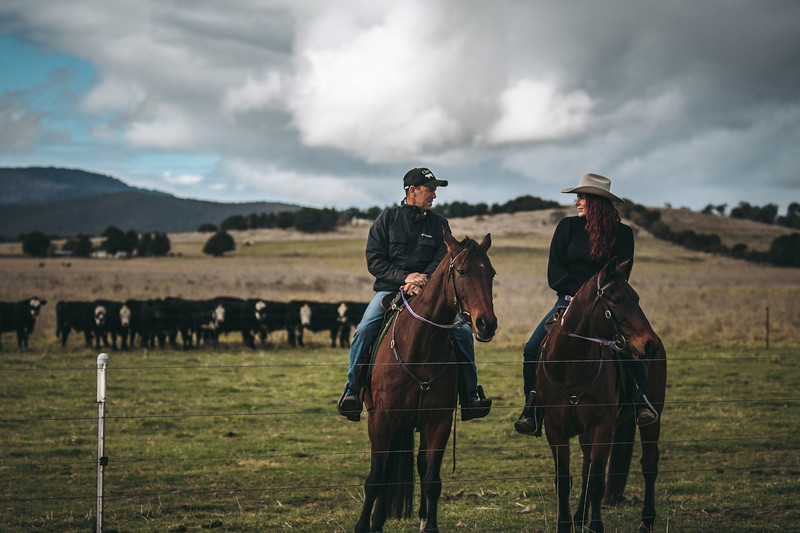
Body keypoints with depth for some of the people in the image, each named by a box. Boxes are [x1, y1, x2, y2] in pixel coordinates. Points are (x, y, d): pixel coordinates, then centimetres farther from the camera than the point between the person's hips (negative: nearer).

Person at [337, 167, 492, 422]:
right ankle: (352, 391, -14)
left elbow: (443, 261, 1)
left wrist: (422, 281, -18)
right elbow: (374, 261, -1)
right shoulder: (386, 220, 5)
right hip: (389, 289, -1)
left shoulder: (439, 224, 11)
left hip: (428, 291, 2)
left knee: (463, 330, -19)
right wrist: (405, 277, -15)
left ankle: (470, 396, -10)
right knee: (364, 330, -27)